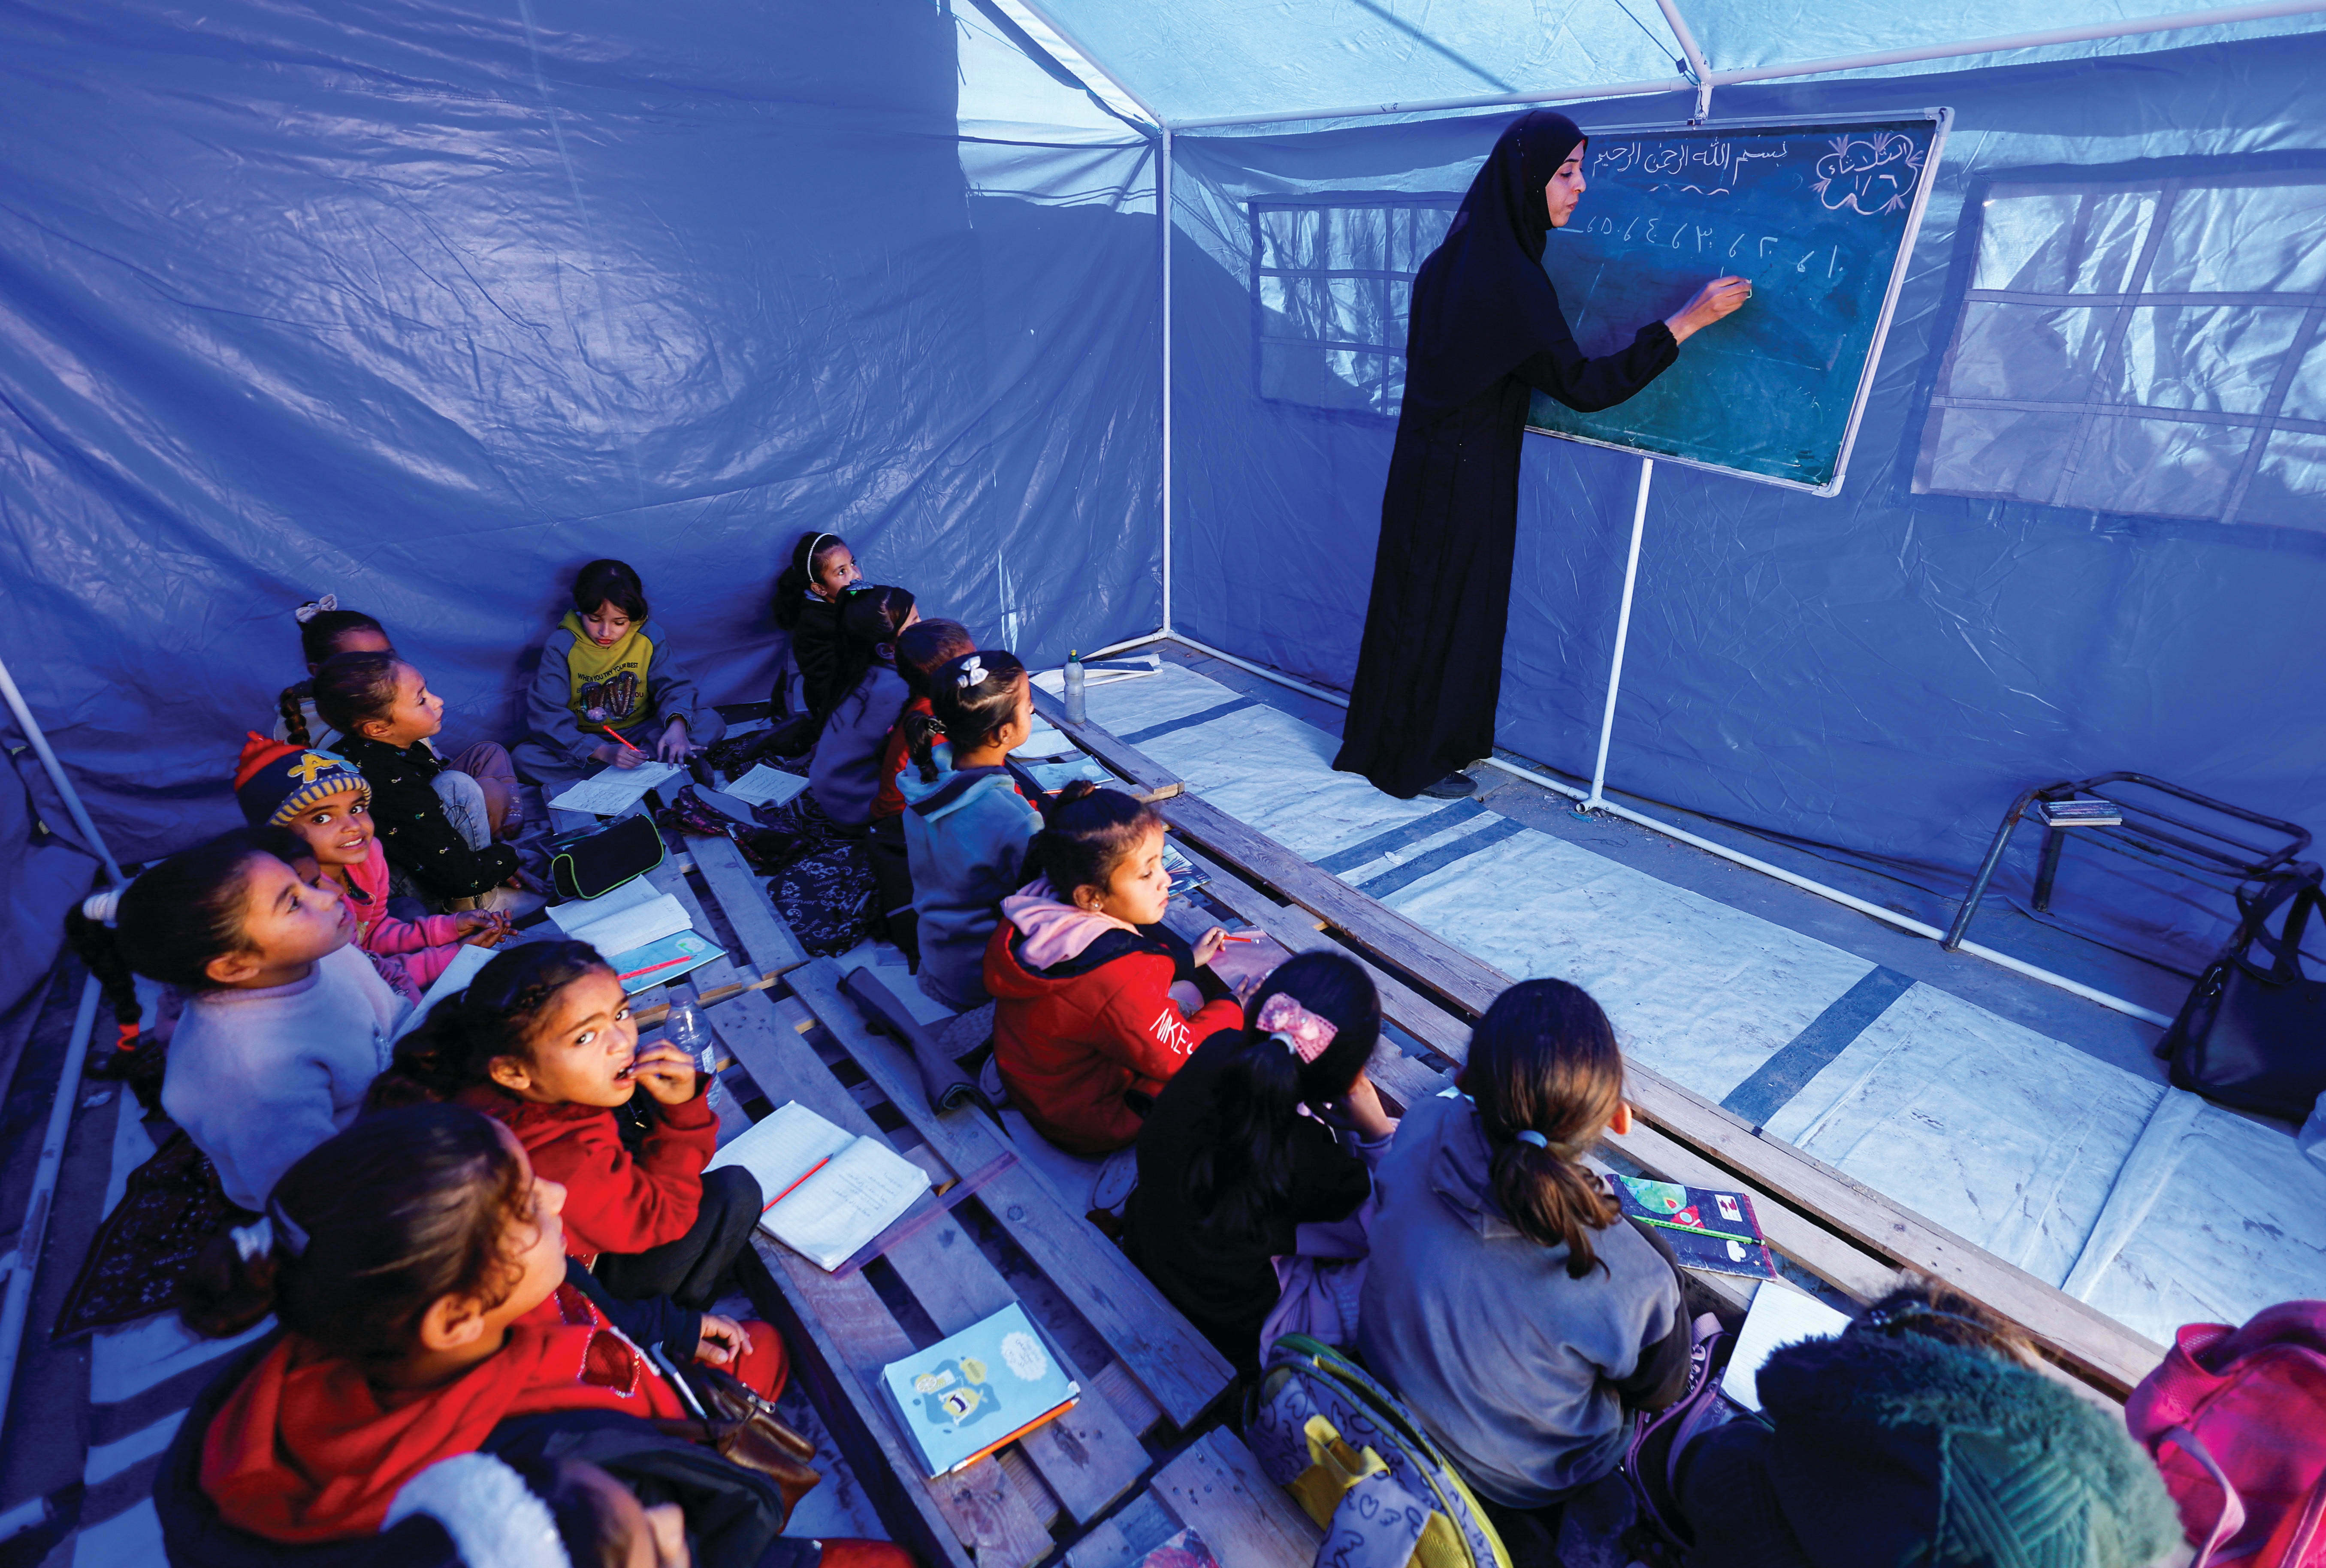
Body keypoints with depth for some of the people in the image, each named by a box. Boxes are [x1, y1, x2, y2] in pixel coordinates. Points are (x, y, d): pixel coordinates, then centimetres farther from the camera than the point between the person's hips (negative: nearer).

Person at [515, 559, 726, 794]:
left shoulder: (651, 636, -8)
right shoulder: (561, 646, -14)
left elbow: (675, 686, -10)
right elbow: (547, 715, -20)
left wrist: (677, 726, -36)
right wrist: (603, 752, -36)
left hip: (640, 734, 1)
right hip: (585, 740, -1)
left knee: (710, 723, -22)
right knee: (524, 757, -27)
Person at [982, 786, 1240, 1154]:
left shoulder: (1038, 910, -17)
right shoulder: (1121, 983, -42)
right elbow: (1178, 1056, -23)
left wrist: (1188, 958, 8)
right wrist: (1234, 1005, -8)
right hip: (1093, 1128, -8)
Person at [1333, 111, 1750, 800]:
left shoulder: (1455, 258, 6)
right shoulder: (1509, 281, -23)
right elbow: (1581, 385, -22)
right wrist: (1685, 323, -19)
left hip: (1432, 459, 9)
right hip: (1465, 476, -9)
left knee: (1425, 601, 17)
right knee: (1443, 609, 2)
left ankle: (1392, 739, 32)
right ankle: (1414, 761, 17)